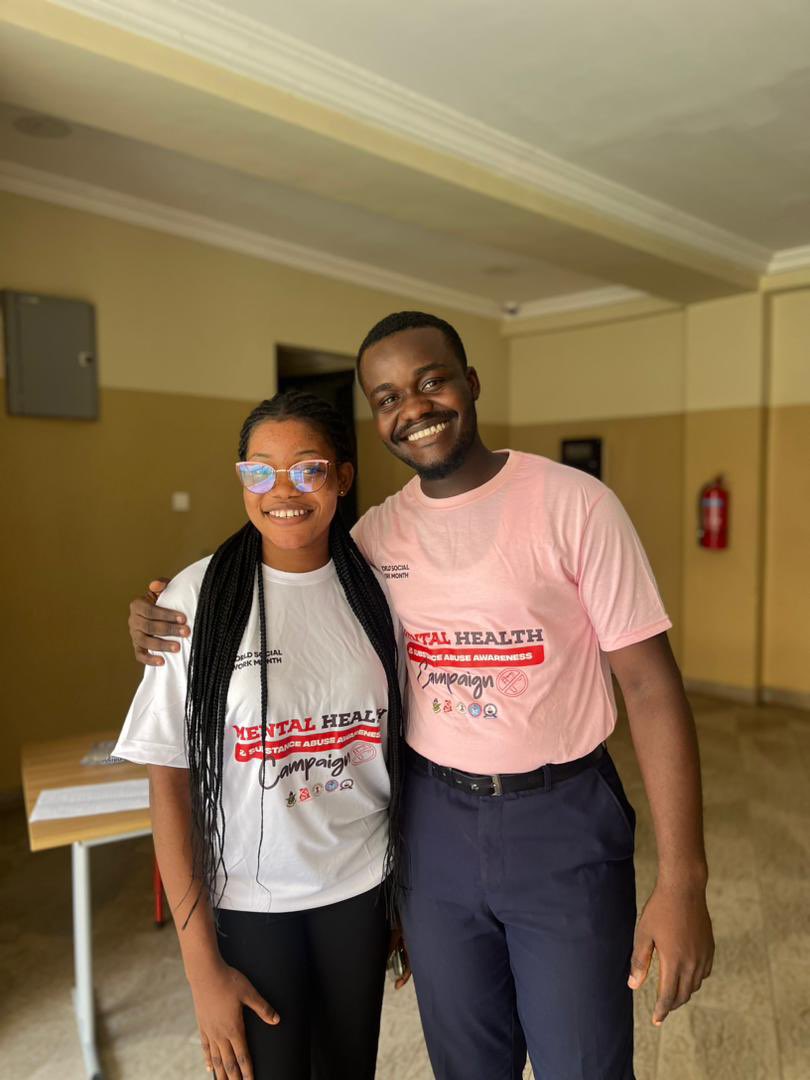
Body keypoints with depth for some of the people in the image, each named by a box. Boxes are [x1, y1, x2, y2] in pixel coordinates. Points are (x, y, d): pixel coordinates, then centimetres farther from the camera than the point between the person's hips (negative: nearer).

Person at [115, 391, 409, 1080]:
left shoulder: (377, 590, -6)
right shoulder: (197, 598, -14)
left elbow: (401, 748, 3)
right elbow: (170, 783, -11)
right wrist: (202, 963, -9)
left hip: (361, 889, 3)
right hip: (248, 899, -2)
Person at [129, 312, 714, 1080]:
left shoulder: (574, 504, -13)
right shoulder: (376, 532, -1)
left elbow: (650, 686, -12)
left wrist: (682, 880, -16)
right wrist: (180, 625, -5)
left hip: (563, 817, -3)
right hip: (434, 819, 4)